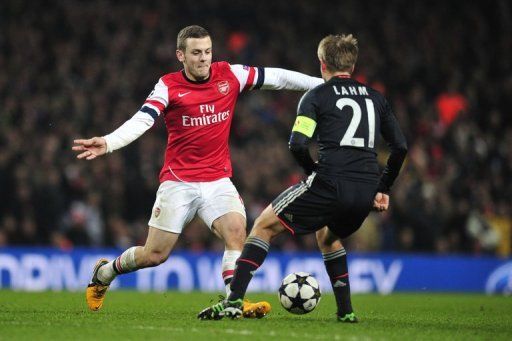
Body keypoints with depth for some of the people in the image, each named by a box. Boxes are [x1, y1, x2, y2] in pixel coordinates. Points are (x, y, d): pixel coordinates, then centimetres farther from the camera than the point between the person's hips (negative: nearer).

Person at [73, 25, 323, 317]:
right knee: (155, 255, 1)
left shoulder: (229, 75, 0)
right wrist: (107, 143, -36)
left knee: (237, 230, -23)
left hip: (218, 180, 3)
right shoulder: (169, 86, -8)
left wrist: (324, 84, 0)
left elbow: (277, 77, 3)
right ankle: (103, 273, 28)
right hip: (178, 181, -3)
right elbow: (141, 121, -19)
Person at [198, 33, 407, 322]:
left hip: (331, 184, -5)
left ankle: (234, 300, -2)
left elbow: (298, 144, -7)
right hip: (366, 194, 5)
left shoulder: (317, 96, 7)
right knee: (328, 236, 34)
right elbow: (400, 146, 15)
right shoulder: (375, 98, 20)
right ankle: (346, 311, 27)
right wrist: (382, 188, 22)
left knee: (265, 225, 9)